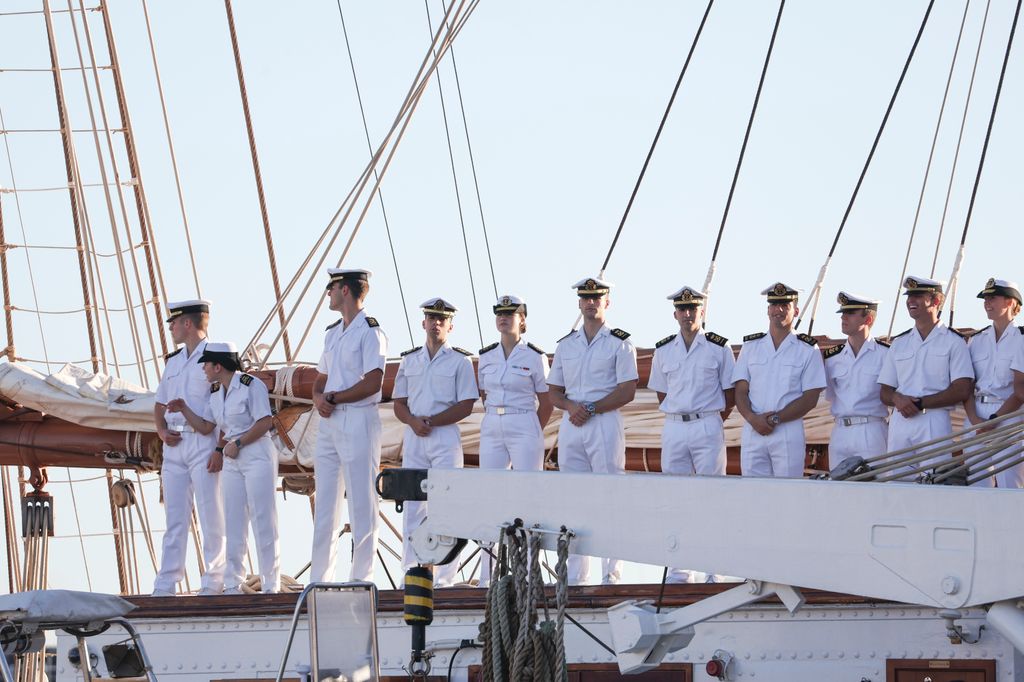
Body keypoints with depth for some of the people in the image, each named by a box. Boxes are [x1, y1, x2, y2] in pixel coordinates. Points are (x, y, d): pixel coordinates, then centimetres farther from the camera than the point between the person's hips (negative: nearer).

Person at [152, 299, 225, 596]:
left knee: (212, 518, -4)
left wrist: (221, 449, -16)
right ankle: (165, 585, 5)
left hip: (204, 443, -7)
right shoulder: (173, 362, 20)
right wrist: (162, 431, 4)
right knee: (175, 518, 6)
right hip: (174, 445, 7)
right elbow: (159, 405, 26)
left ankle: (214, 583, -1)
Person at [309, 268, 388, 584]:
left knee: (362, 504, -5)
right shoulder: (332, 333, 18)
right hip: (329, 421, 9)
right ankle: (319, 579, 11)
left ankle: (362, 577, -4)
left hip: (358, 420, -8)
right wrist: (318, 398, -2)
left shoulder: (370, 332, -8)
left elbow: (373, 382, -17)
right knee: (325, 503, 8)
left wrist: (332, 398, -11)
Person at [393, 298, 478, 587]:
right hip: (414, 436, 4)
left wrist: (431, 421, -14)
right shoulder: (409, 359, 15)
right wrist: (413, 421, -8)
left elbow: (466, 406, -5)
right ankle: (410, 573, 5)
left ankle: (445, 578, -8)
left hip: (446, 436, -4)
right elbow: (398, 403, 14)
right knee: (412, 505, 2)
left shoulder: (460, 360, 2)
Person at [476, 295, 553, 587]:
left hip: (524, 428, -5)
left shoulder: (535, 357, -3)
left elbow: (546, 403, 1)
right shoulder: (486, 356, 10)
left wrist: (530, 434, 3)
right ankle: (488, 574, 6)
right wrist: (495, 420, 14)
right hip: (491, 430, 5)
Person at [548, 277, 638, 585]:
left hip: (605, 423, -5)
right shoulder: (565, 344, 16)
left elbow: (627, 391, -7)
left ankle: (611, 574, -7)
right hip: (571, 424, 5)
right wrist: (570, 406, -7)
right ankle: (575, 576, 7)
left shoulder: (620, 342, 1)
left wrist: (591, 408, -14)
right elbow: (554, 392, 15)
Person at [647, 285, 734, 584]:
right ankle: (679, 569, 10)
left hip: (708, 427, -3)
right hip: (673, 427, 4)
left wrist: (712, 421, 3)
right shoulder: (663, 350, 9)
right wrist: (678, 418, 9)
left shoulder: (719, 347, 0)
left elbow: (731, 394, 4)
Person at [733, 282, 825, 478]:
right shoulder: (750, 346, 15)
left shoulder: (808, 350, 5)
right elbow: (741, 391, 8)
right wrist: (753, 418, -12)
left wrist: (775, 419, -11)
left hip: (789, 431, -3)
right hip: (752, 431, 3)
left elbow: (810, 399, -1)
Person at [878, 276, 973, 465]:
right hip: (900, 420, 4)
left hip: (934, 423, -4)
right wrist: (898, 398, -7)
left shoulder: (953, 341, 6)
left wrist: (919, 403, -10)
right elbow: (884, 392, 17)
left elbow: (962, 391, -4)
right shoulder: (899, 343, 20)